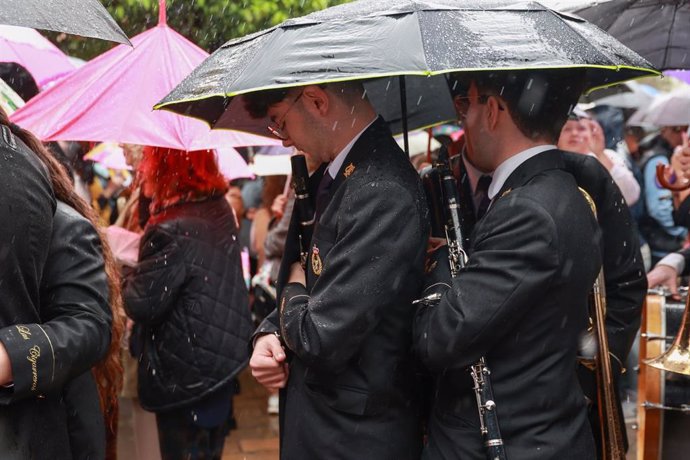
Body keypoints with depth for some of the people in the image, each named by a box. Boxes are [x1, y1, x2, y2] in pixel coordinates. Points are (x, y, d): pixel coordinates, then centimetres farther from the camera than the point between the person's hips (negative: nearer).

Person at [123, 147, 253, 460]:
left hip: (184, 375, -8)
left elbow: (141, 306, -21)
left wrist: (128, 278, -2)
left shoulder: (172, 230, -26)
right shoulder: (221, 210, 1)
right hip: (222, 361, 8)